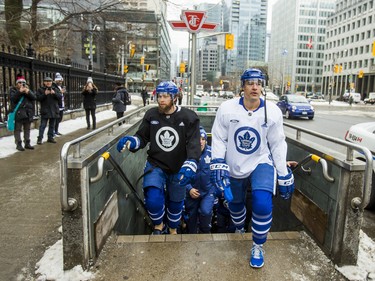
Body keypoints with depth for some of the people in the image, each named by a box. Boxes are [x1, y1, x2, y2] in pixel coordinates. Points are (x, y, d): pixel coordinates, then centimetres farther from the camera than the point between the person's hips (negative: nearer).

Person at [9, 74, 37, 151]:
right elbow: (12, 98, -14)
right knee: (18, 129, -1)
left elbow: (34, 97, -1)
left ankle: (27, 143, 20)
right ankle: (19, 144, 5)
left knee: (27, 129, 11)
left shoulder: (28, 89, 14)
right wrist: (19, 92, -23)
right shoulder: (13, 90, 4)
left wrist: (28, 92, -18)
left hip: (28, 113, 4)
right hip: (18, 113, -4)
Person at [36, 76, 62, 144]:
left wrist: (54, 93, -19)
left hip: (54, 110, 4)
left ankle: (50, 137, 20)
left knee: (52, 125, 11)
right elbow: (38, 98, -9)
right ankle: (40, 138, 1)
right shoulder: (40, 89, 1)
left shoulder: (55, 89, 10)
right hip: (45, 111, -4)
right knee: (43, 125, -4)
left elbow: (60, 97, -1)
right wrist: (44, 94, -22)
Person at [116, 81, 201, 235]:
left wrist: (189, 167, -32)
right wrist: (131, 141, -19)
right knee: (153, 200, -20)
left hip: (178, 168, 0)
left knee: (175, 203, 17)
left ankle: (173, 229, 48)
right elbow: (142, 137, 3)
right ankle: (159, 225, 14)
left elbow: (194, 145, -17)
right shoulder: (151, 115, -6)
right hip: (155, 164, 0)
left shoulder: (188, 117, -13)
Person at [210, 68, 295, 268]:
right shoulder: (227, 108, -14)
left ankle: (257, 246, 7)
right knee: (235, 203, 17)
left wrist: (284, 176, -2)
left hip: (261, 162, -1)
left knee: (262, 203, -21)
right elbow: (219, 139, -7)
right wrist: (218, 165, -17)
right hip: (234, 167, 1)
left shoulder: (272, 112, -12)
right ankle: (239, 230, 53)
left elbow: (277, 145, -4)